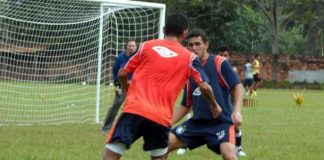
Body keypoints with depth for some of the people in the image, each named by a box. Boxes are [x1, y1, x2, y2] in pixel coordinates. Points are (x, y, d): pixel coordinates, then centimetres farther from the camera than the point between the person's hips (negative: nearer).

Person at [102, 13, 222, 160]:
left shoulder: (146, 46, 11)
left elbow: (122, 73, 15)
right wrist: (214, 105, 27)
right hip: (161, 117, 1)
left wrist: (125, 86, 38)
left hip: (134, 109, -1)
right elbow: (204, 87, 7)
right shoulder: (189, 57, 10)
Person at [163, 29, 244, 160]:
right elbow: (186, 105, 19)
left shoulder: (219, 63, -5)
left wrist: (237, 111, -26)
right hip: (196, 123, 6)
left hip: (221, 121, -6)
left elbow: (237, 86, -10)